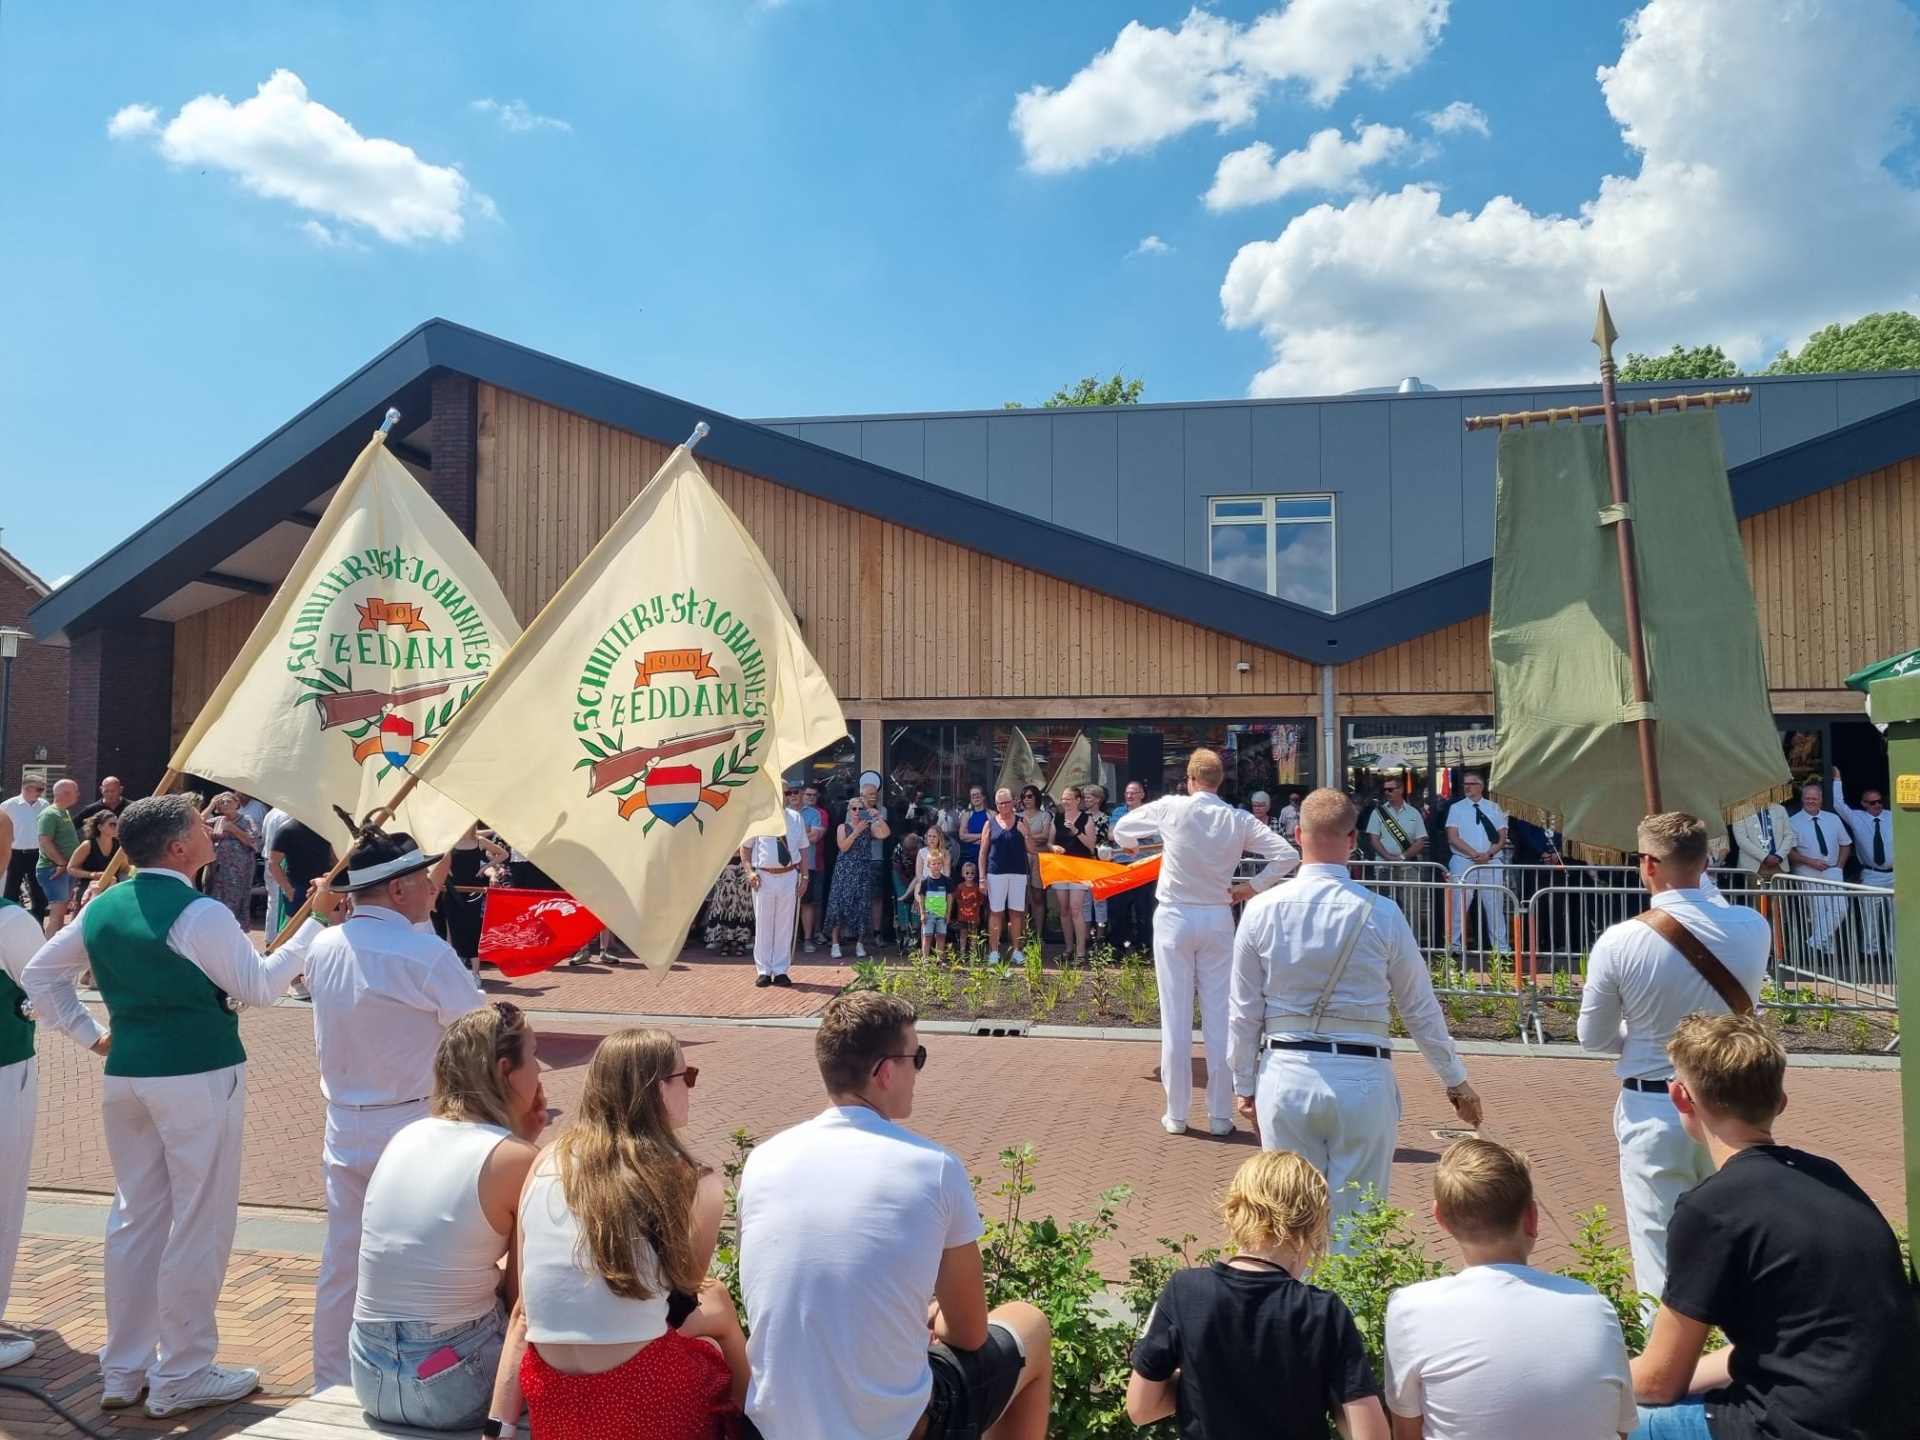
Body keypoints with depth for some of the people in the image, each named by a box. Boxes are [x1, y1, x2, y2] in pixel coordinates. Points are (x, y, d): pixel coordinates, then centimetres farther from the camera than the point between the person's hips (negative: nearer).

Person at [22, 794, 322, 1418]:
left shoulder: (102, 907, 7)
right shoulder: (199, 913, -16)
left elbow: (39, 976, 14)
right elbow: (259, 986, -11)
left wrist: (89, 1034, 16)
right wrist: (313, 924, -5)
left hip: (126, 1074, 8)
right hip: (199, 1075, -7)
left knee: (136, 1216, 17)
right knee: (198, 1224, 3)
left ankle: (123, 1370, 27)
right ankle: (181, 1377, 12)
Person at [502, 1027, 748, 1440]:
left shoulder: (547, 1163, 2)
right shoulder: (693, 1184, -9)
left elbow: (525, 1313, 4)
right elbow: (684, 1291, 3)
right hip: (642, 1406, -5)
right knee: (719, 1304, 24)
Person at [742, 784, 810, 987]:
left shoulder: (795, 818, 6)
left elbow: (802, 849, 11)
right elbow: (745, 847, 2)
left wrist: (804, 876, 6)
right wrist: (749, 870, -10)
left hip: (789, 876, 3)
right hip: (764, 876, -2)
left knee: (785, 925, 6)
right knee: (763, 924, 3)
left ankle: (781, 971, 14)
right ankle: (763, 971, 12)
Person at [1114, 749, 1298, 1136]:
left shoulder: (1171, 808, -7)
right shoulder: (1238, 819, -4)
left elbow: (1121, 830, 9)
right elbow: (1288, 855, -7)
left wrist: (1132, 845, 31)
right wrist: (1253, 887, 2)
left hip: (1174, 918, -1)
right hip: (1217, 919, 1)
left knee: (1176, 1016, 4)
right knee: (1219, 1016, 7)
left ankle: (1176, 1114, 10)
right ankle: (1220, 1114, 13)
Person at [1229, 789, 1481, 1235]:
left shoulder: (1263, 910, -5)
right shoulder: (1382, 914, -6)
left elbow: (1245, 1011, 2)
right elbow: (1420, 1007, 4)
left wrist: (1243, 1085, 14)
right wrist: (1456, 1080, 18)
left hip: (1286, 1077, 1)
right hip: (1362, 1081, -1)